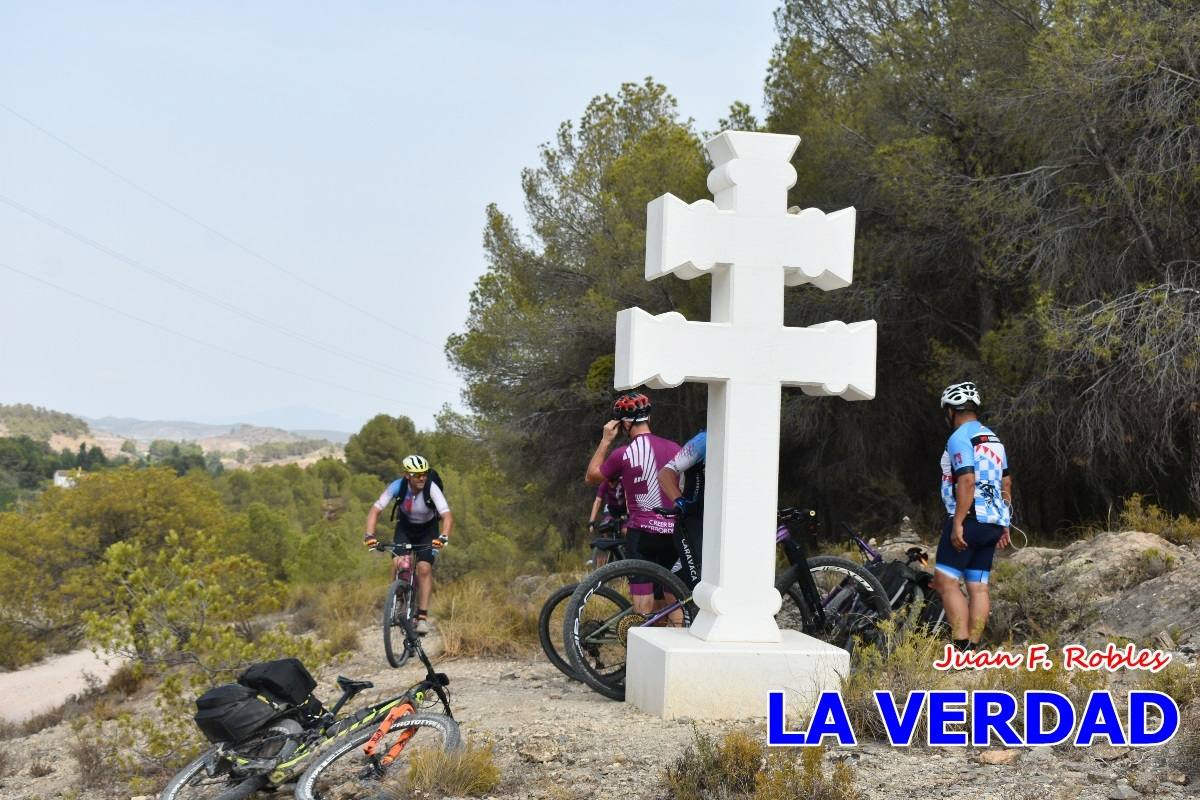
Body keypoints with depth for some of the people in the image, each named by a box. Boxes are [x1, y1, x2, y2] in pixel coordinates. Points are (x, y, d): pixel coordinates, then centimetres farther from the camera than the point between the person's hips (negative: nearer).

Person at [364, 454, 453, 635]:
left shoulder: (431, 488, -30)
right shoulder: (397, 486, -26)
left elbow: (447, 516, -38)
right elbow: (375, 510, -25)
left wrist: (443, 536, -56)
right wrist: (370, 535, -39)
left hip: (428, 530, -1)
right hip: (405, 527, 1)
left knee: (424, 568, -18)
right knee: (398, 562, -21)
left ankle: (423, 616, -10)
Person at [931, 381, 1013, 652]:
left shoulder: (959, 438, -10)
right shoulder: (993, 439, 18)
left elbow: (967, 481, -21)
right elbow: (1006, 483, 20)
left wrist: (957, 524, -22)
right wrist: (1005, 525, 23)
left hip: (969, 520, -9)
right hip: (993, 523, 9)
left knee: (945, 580, -8)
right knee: (978, 586, 7)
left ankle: (962, 646, -17)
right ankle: (973, 647, 7)